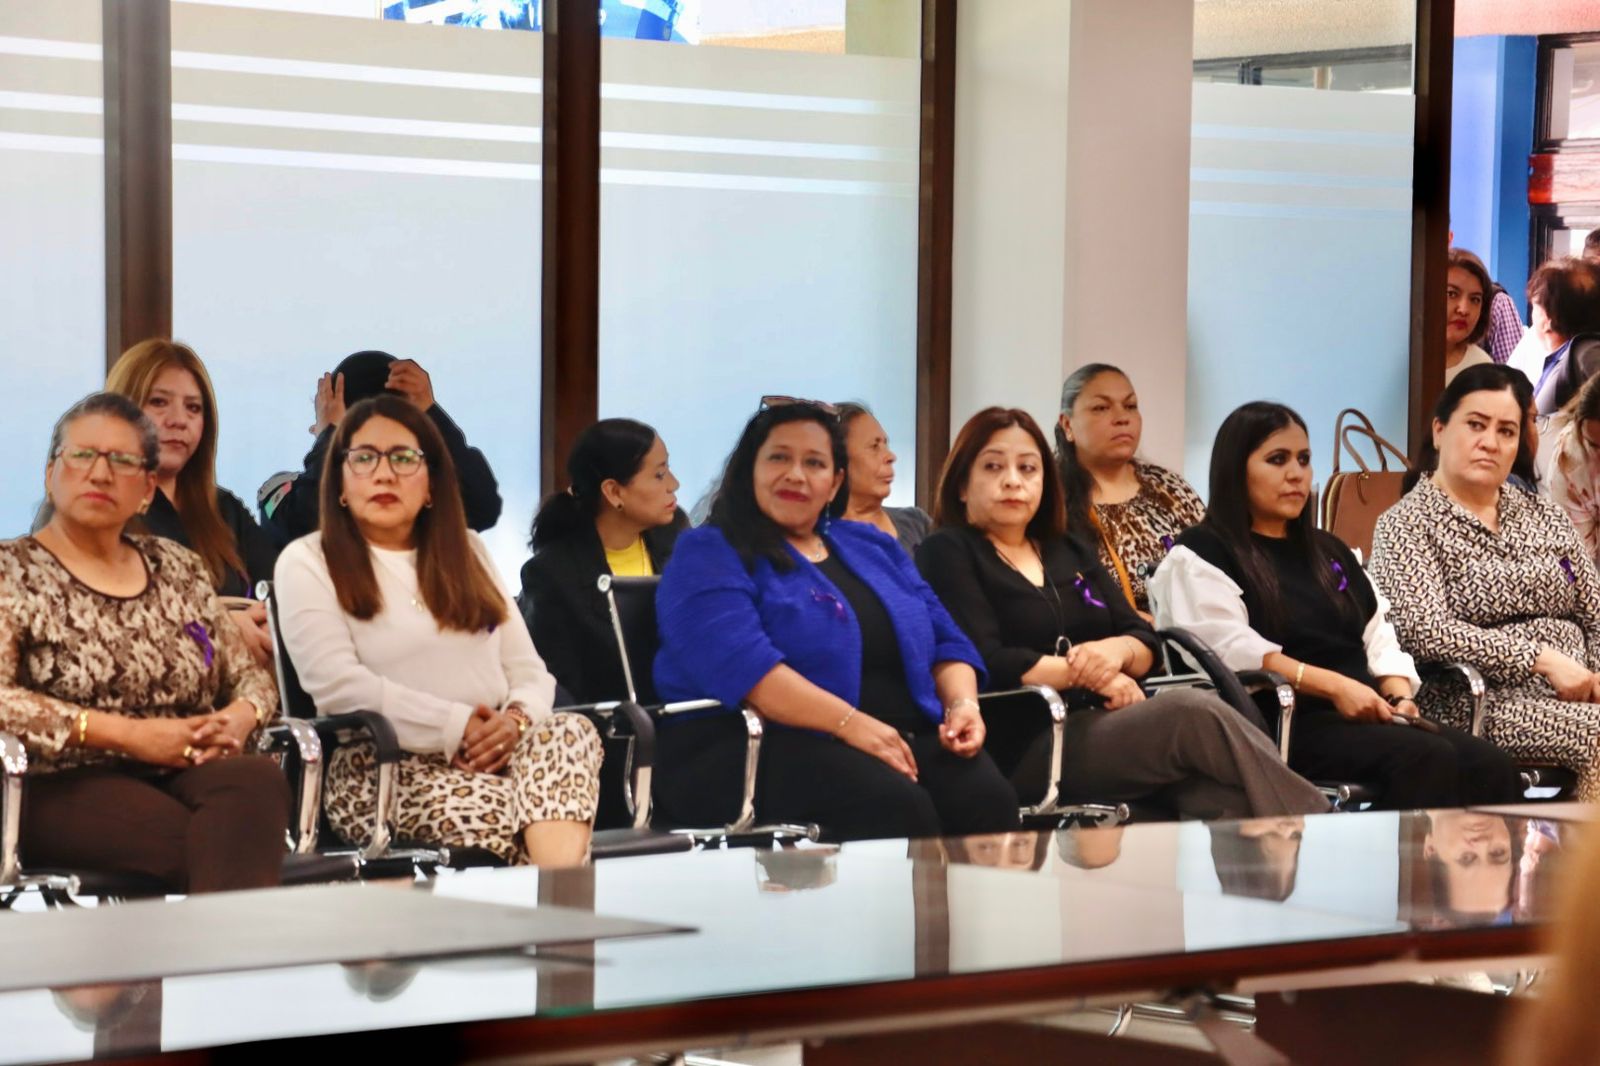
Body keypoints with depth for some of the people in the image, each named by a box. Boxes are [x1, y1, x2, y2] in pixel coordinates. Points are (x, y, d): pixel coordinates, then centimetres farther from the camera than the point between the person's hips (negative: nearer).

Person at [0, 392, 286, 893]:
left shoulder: (179, 568, 22)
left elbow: (249, 677, 25)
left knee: (258, 778, -36)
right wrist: (127, 734, -14)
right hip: (68, 788, -5)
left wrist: (239, 718, 0)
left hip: (191, 775, 5)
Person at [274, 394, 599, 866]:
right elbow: (338, 685, -9)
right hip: (384, 767, -5)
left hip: (493, 755, 5)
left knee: (570, 732, -33)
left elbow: (528, 669, 16)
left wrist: (516, 719, -10)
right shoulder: (307, 562, 6)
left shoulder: (467, 551, 24)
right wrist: (457, 728, -16)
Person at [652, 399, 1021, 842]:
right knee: (896, 805, -36)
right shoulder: (709, 556, 2)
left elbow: (945, 641, 22)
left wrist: (962, 704, -1)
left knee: (988, 799, -27)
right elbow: (740, 661, -15)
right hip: (771, 744, -6)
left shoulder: (873, 546, 24)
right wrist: (851, 723, -23)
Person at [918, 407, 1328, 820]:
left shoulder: (1071, 554, 26)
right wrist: (1090, 674, -7)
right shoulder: (947, 554, 5)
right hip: (1029, 746, -6)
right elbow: (987, 661, -10)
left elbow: (1146, 643, 17)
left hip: (1108, 725, 6)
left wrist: (1117, 652, -7)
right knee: (1194, 714, -29)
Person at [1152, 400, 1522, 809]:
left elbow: (1378, 635, 22)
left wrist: (1399, 694, 0)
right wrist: (1333, 686, -20)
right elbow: (1231, 647, -11)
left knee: (1491, 767, -22)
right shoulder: (1200, 557, 4)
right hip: (1284, 723, -7)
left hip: (1367, 717, 7)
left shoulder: (1329, 552, 28)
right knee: (1427, 760, -33)